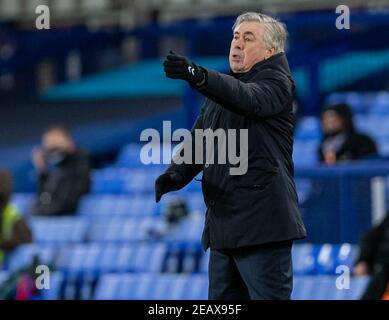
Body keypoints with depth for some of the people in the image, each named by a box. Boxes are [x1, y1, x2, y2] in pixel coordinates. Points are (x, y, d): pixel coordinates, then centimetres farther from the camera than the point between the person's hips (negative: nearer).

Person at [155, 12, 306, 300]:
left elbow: (248, 98, -27)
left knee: (268, 296, -10)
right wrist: (176, 173, -5)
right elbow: (199, 140, 17)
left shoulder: (275, 81, -4)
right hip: (223, 227, 9)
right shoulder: (223, 92, 22)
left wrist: (199, 77, -44)